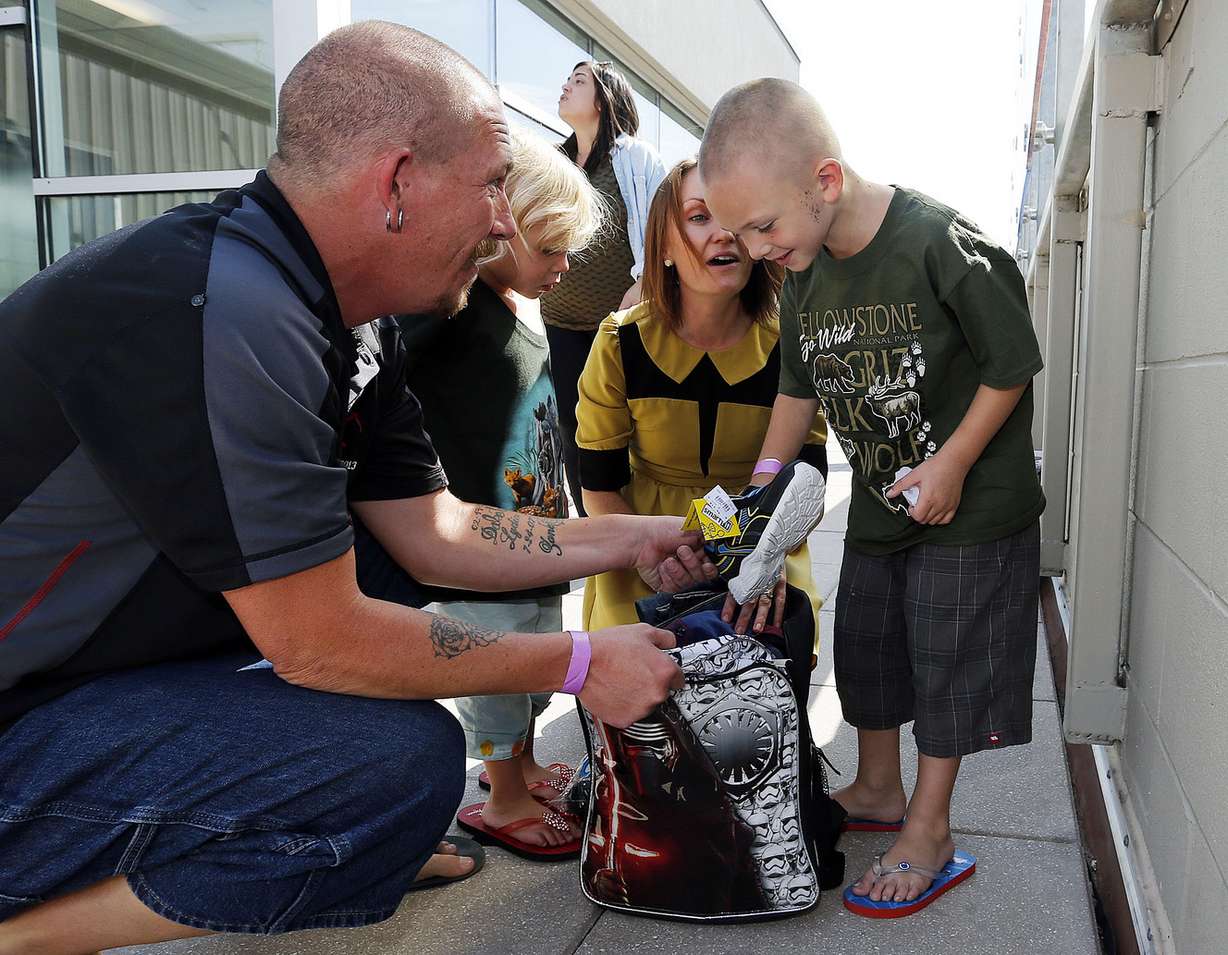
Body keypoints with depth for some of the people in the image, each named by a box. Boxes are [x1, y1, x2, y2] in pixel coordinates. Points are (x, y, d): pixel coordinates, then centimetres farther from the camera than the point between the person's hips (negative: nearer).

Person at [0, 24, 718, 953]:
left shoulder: (357, 331, 0)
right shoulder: (216, 311, -30)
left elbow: (429, 531, 6)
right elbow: (318, 642, -25)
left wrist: (632, 540, 9)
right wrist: (578, 663, -14)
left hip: (107, 645, 9)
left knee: (385, 566, 8)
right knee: (409, 761, -22)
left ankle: (365, 842, 15)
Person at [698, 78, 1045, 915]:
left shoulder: (942, 242, -24)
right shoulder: (804, 278, -4)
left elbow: (1012, 365, -15)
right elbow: (798, 390, 7)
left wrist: (950, 465, -18)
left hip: (971, 506, -6)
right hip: (877, 505, 7)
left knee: (947, 658, 4)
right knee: (865, 646, 16)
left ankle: (929, 829, 21)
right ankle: (877, 790, 38)